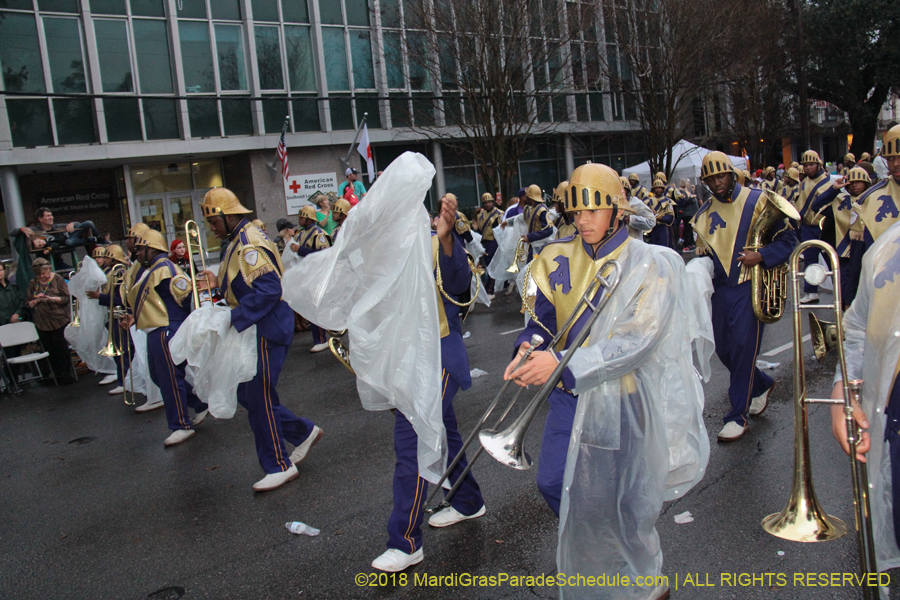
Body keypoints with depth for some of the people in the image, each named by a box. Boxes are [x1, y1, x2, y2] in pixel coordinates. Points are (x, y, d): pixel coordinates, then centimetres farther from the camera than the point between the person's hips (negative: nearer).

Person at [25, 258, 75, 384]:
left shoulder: (57, 279, -2)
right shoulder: (33, 284, 7)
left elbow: (67, 298, -7)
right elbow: (27, 303, 9)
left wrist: (51, 299, -19)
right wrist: (36, 300, -11)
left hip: (59, 321, -4)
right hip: (42, 323, 4)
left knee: (62, 349, 2)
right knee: (50, 350, 8)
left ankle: (67, 373, 12)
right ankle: (57, 375, 18)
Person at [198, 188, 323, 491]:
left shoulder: (250, 244, -19)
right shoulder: (238, 242, 14)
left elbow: (268, 290, -28)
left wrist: (232, 320, -28)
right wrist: (219, 282, 9)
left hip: (266, 331, -10)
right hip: (254, 331, 11)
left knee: (259, 398, -3)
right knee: (247, 393, 14)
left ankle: (279, 466, 10)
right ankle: (304, 432, 25)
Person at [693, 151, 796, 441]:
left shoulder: (758, 201, -2)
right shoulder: (704, 214, 12)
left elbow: (787, 239, -3)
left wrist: (760, 256, -18)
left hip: (750, 285, -5)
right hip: (721, 289, 5)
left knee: (743, 347, -10)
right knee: (723, 349, 9)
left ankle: (738, 416, 0)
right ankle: (762, 384, 37)